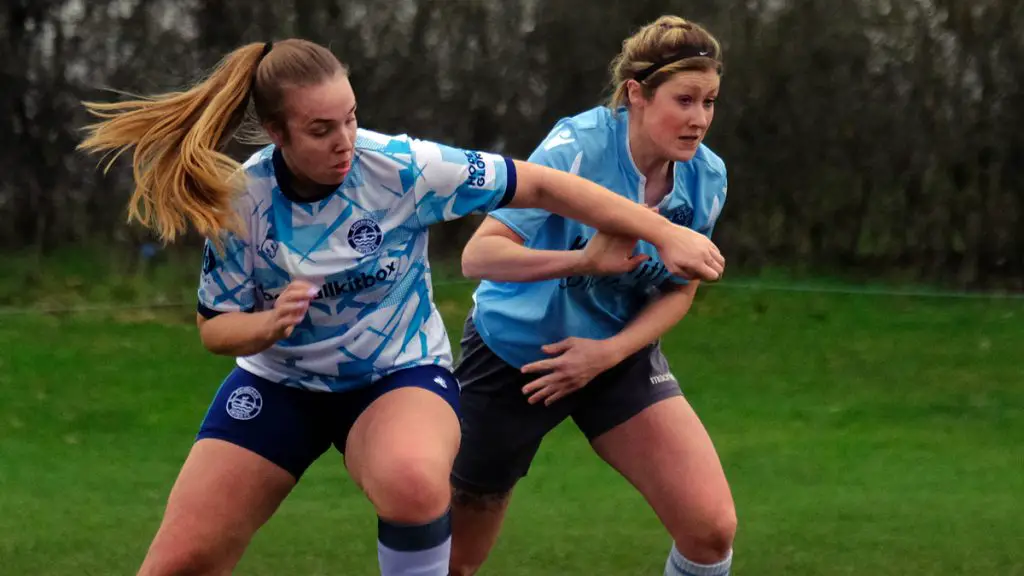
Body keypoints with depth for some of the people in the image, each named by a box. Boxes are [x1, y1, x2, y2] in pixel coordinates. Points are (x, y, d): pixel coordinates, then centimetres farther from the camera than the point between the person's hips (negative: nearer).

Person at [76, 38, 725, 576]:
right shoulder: (239, 201, -15)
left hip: (398, 374, -2)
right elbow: (215, 327, -4)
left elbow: (540, 186, -15)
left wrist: (665, 233, -16)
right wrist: (267, 324, -27)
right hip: (278, 383, 2)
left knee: (412, 481, -39)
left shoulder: (402, 168, -21)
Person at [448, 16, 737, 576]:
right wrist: (584, 259, -45)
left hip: (618, 355, 4)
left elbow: (679, 289, 2)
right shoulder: (577, 147, -26)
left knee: (711, 527, -14)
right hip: (513, 353, -4)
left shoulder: (706, 177, -12)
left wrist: (609, 352, -15)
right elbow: (477, 254, -30)